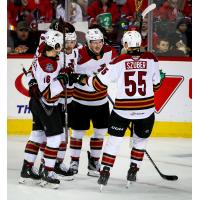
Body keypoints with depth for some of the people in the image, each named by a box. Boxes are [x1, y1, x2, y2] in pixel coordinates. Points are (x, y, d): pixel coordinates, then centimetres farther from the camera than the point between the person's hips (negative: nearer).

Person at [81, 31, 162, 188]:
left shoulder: (119, 61, -8)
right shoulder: (151, 59, -3)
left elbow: (100, 83, -6)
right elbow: (156, 84, 10)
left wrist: (86, 80, 13)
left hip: (123, 109, -1)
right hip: (146, 109, 1)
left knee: (114, 140, 11)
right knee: (141, 139, 23)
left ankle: (105, 172, 4)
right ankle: (133, 171, 21)